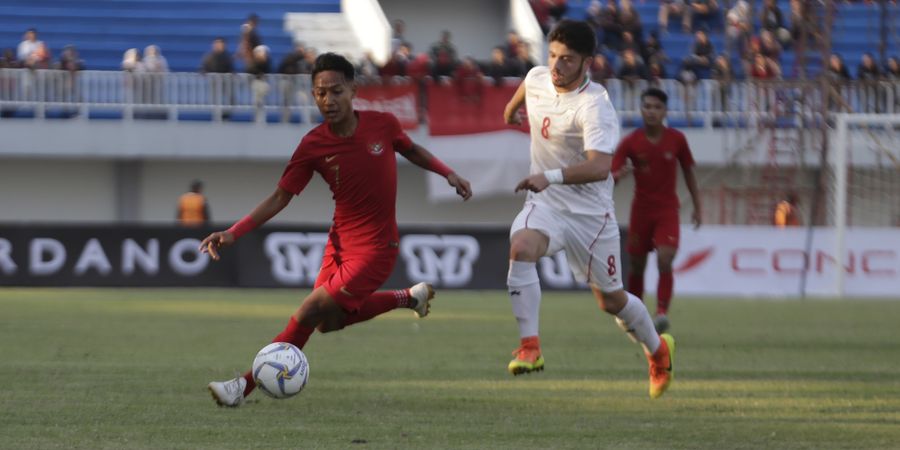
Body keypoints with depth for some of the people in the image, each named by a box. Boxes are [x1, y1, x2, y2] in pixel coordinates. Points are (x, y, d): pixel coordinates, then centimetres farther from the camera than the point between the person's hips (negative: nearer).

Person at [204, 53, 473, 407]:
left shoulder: (382, 125, -12)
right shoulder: (313, 146, -10)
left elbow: (411, 150, 12)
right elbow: (280, 198, -6)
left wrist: (448, 173, 2)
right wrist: (233, 233, -16)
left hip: (375, 248, -4)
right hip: (340, 242, 4)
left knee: (310, 314, -12)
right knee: (327, 322, 13)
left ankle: (247, 385, -5)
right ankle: (408, 298, 32)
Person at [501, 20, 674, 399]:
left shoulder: (596, 107, -26)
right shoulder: (537, 78, -5)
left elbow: (599, 167, -40)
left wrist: (551, 176, -53)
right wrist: (512, 107, 44)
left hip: (590, 212, -4)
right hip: (544, 203, 4)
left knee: (611, 300, 9)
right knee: (521, 247, -30)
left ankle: (657, 350, 39)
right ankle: (529, 346, -30)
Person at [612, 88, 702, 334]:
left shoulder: (676, 139, -3)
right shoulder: (630, 142, -6)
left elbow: (688, 172, 9)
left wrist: (697, 207, 10)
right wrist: (620, 174, -33)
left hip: (668, 210, -1)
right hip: (641, 210, 1)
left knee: (665, 261, -19)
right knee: (636, 265, 8)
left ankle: (662, 312, -24)